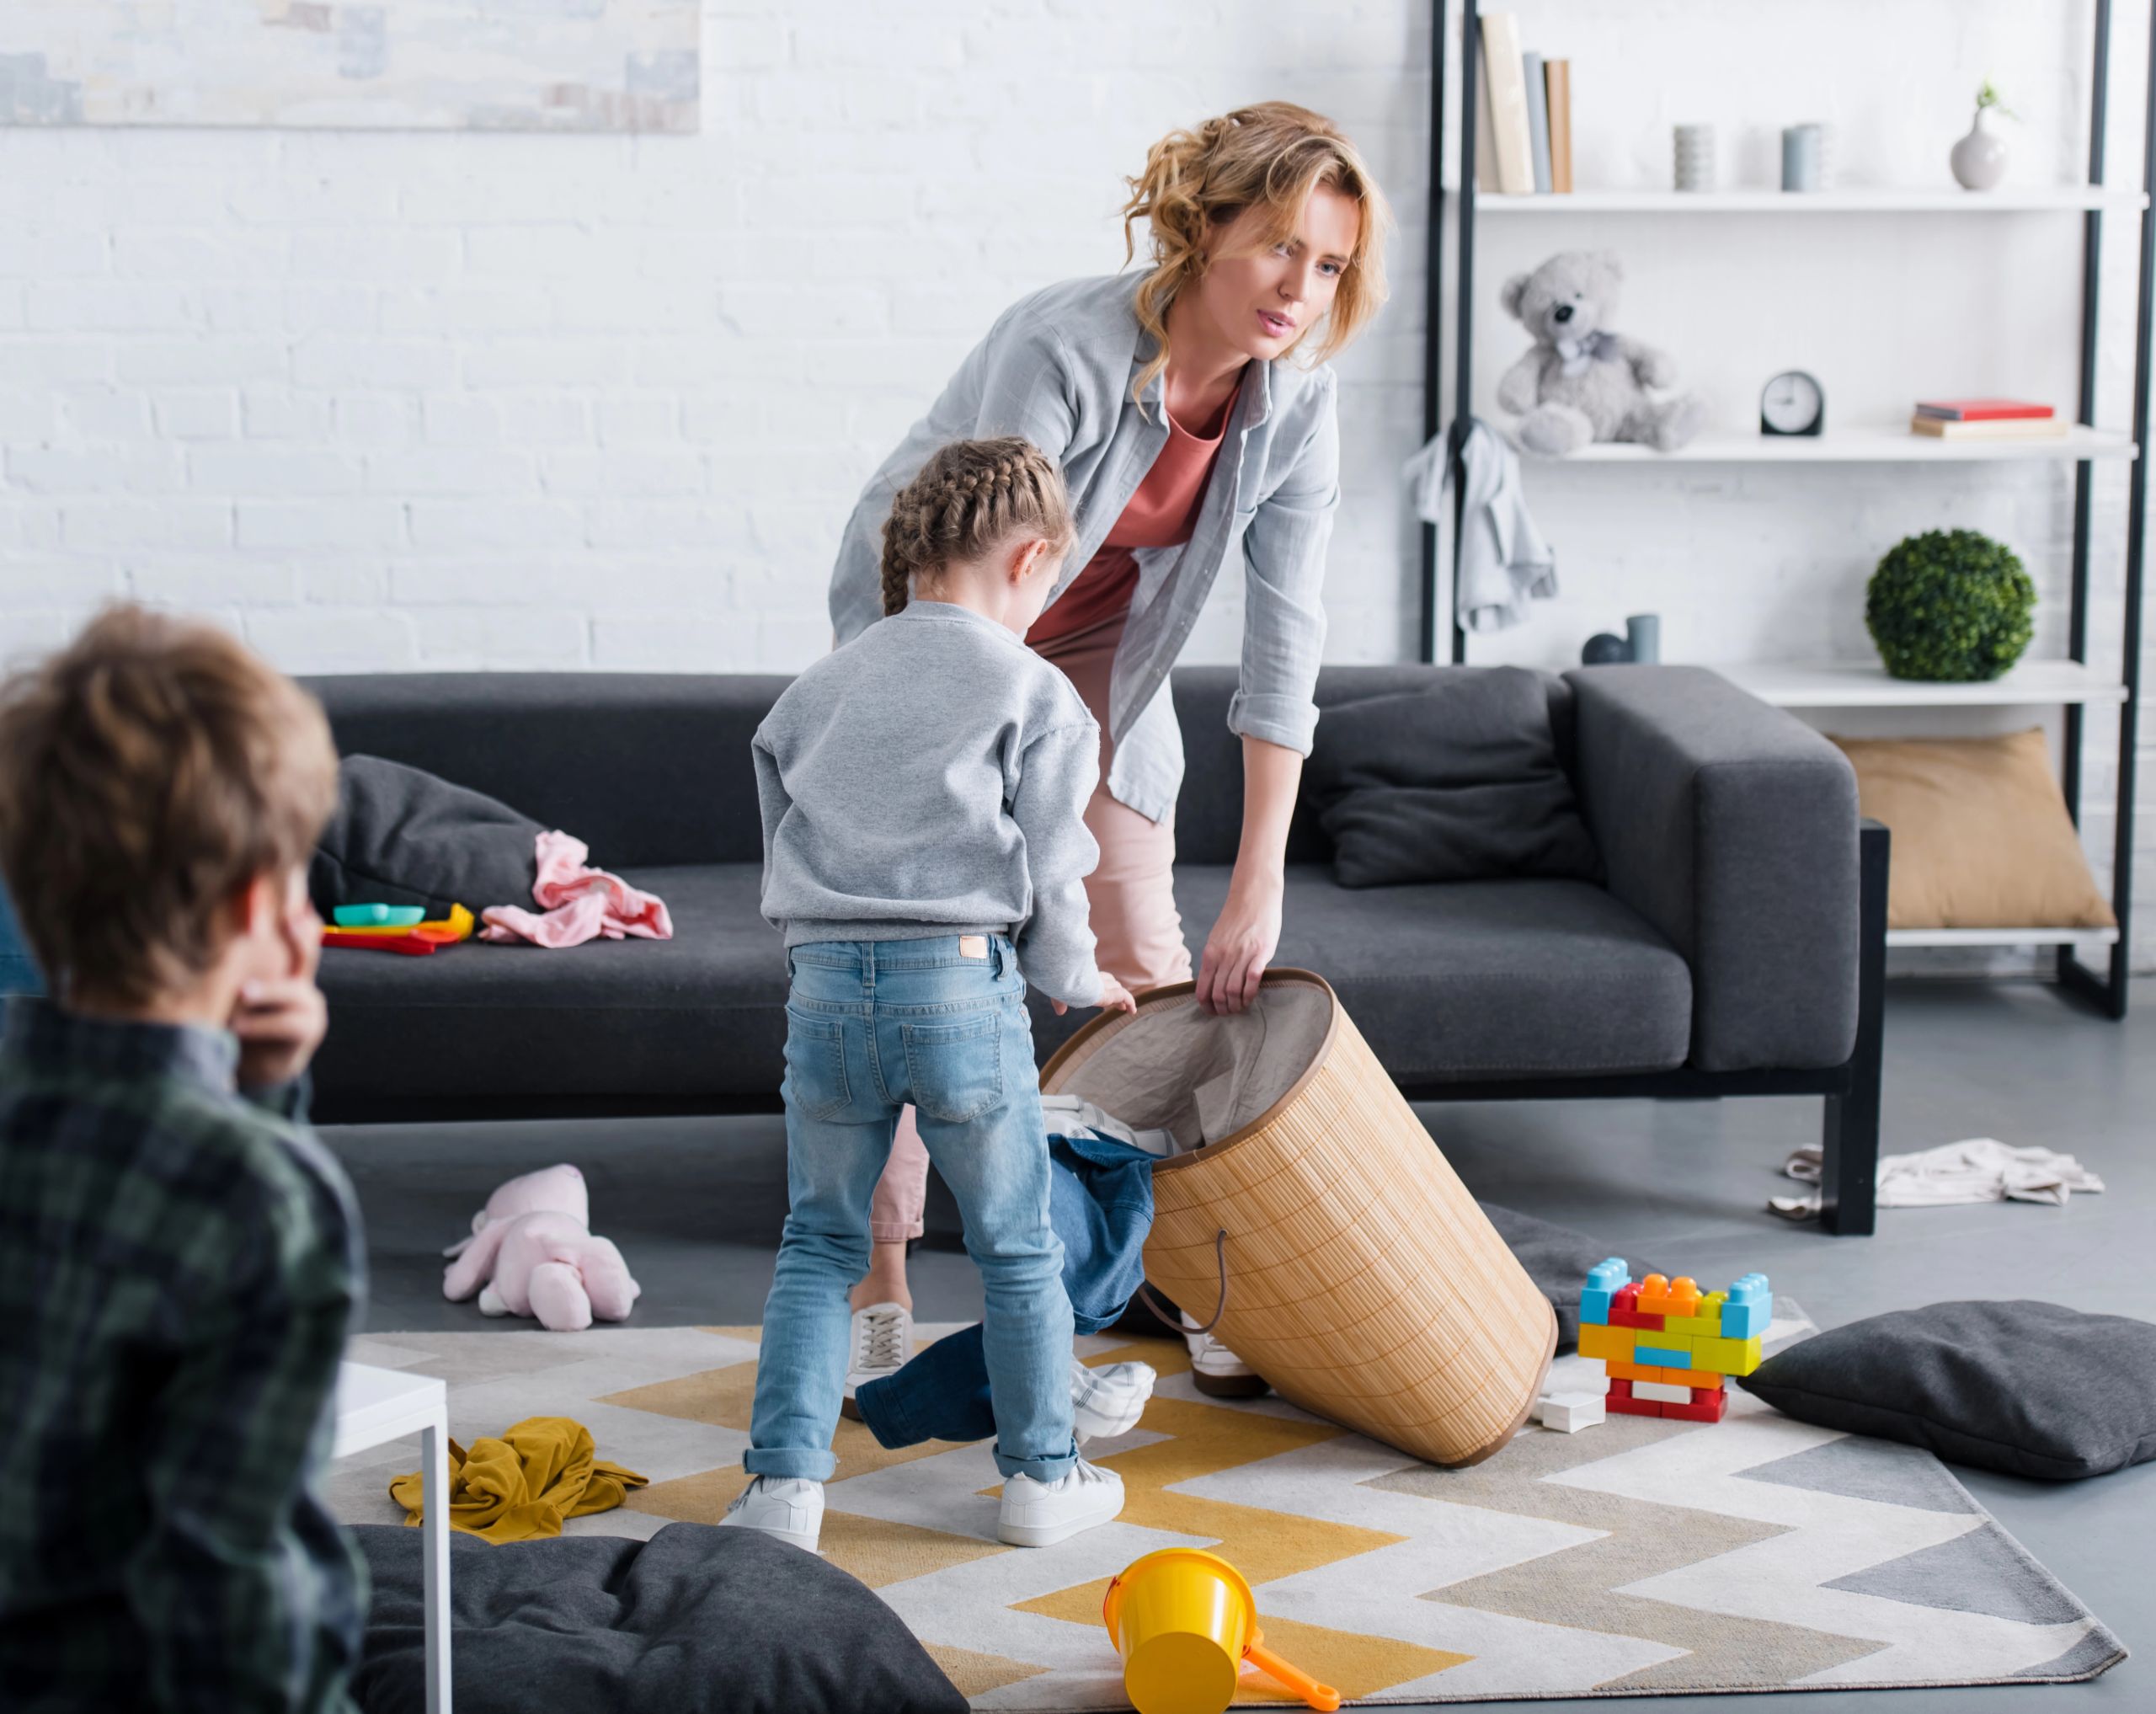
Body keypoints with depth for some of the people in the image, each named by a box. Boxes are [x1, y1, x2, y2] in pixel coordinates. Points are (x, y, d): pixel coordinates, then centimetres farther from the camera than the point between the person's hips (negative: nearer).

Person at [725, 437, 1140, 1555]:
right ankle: (1041, 1476, 20)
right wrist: (1077, 981, 15)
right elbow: (1047, 874, -2)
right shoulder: (1032, 691, 0)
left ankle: (783, 1483, 6)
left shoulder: (819, 687, 13)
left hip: (824, 980, 4)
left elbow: (783, 847, 14)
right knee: (1016, 1244, 11)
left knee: (818, 1242, 13)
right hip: (963, 983, -3)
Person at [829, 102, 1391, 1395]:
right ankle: (879, 1300, 4)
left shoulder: (1296, 402, -19)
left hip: (1094, 648, 4)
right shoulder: (1060, 352, -36)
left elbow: (1286, 643, -19)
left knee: (1148, 959, -1)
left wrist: (1262, 886, -24)